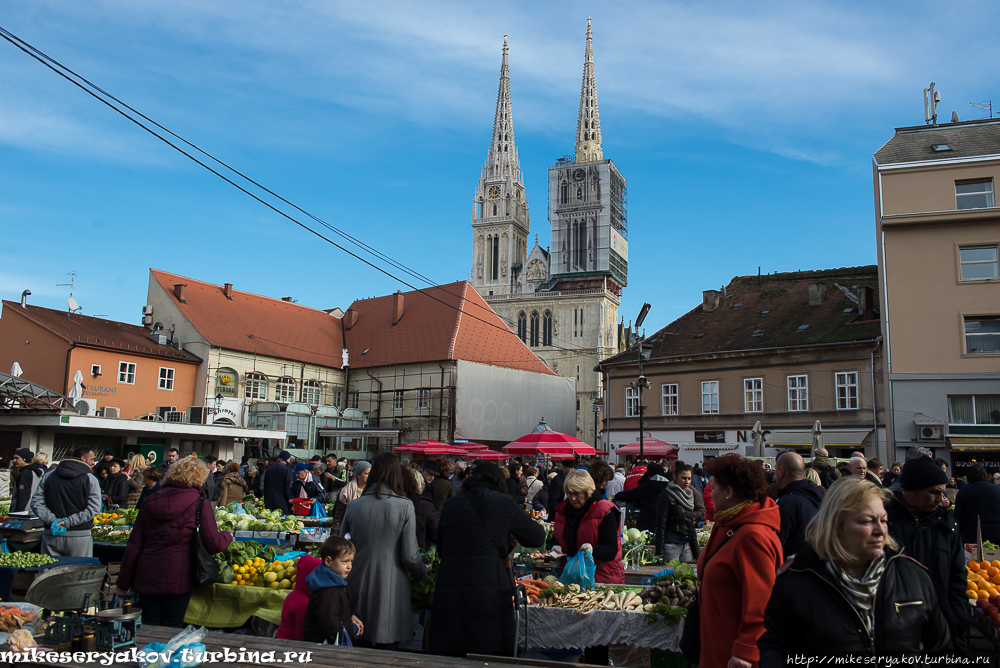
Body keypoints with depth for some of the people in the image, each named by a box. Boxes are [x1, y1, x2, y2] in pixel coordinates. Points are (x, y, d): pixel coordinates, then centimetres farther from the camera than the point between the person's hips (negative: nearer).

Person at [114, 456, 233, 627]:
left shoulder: (151, 502, 6)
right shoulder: (199, 502, -6)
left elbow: (134, 546, 7)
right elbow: (214, 544, -9)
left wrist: (123, 584, 14)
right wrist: (227, 536, 13)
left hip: (147, 579, 4)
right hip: (178, 579, -3)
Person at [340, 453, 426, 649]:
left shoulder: (353, 506, 0)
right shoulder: (405, 507, -9)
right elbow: (410, 556, -8)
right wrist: (423, 571, 13)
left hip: (358, 588, 3)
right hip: (390, 590, -3)